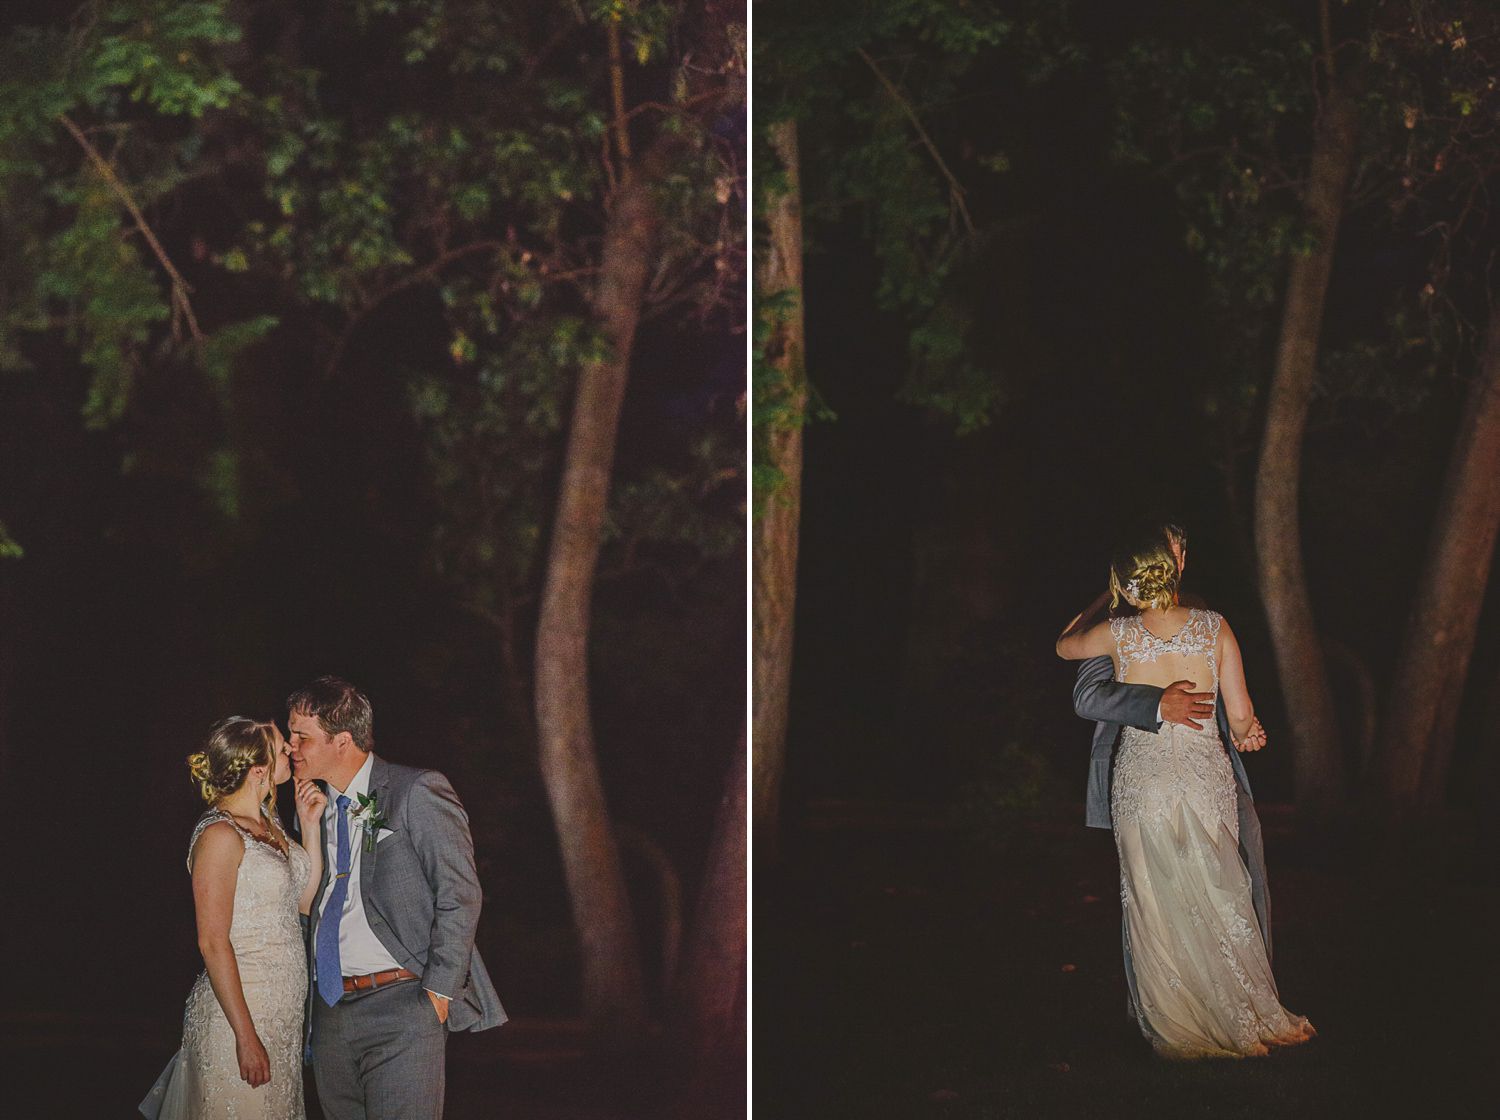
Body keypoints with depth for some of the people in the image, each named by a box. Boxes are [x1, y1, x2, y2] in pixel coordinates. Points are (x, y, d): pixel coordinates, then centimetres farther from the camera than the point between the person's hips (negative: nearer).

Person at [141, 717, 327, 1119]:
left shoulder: (268, 821, 10)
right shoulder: (220, 836, -15)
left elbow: (306, 900, 14)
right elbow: (213, 942, -18)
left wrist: (310, 826, 6)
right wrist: (246, 1036, -21)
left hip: (282, 1010, 8)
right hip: (240, 1009, -8)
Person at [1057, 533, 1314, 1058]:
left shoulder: (1119, 633, -5)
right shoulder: (1213, 626, -3)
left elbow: (1064, 645, 17)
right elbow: (1241, 715, -1)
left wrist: (1102, 600, 29)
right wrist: (1242, 734, 21)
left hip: (1143, 778, -1)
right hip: (1207, 773, 1)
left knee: (1158, 909, 7)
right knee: (1220, 903, 11)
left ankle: (1181, 1032, 12)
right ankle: (1250, 1021, 18)